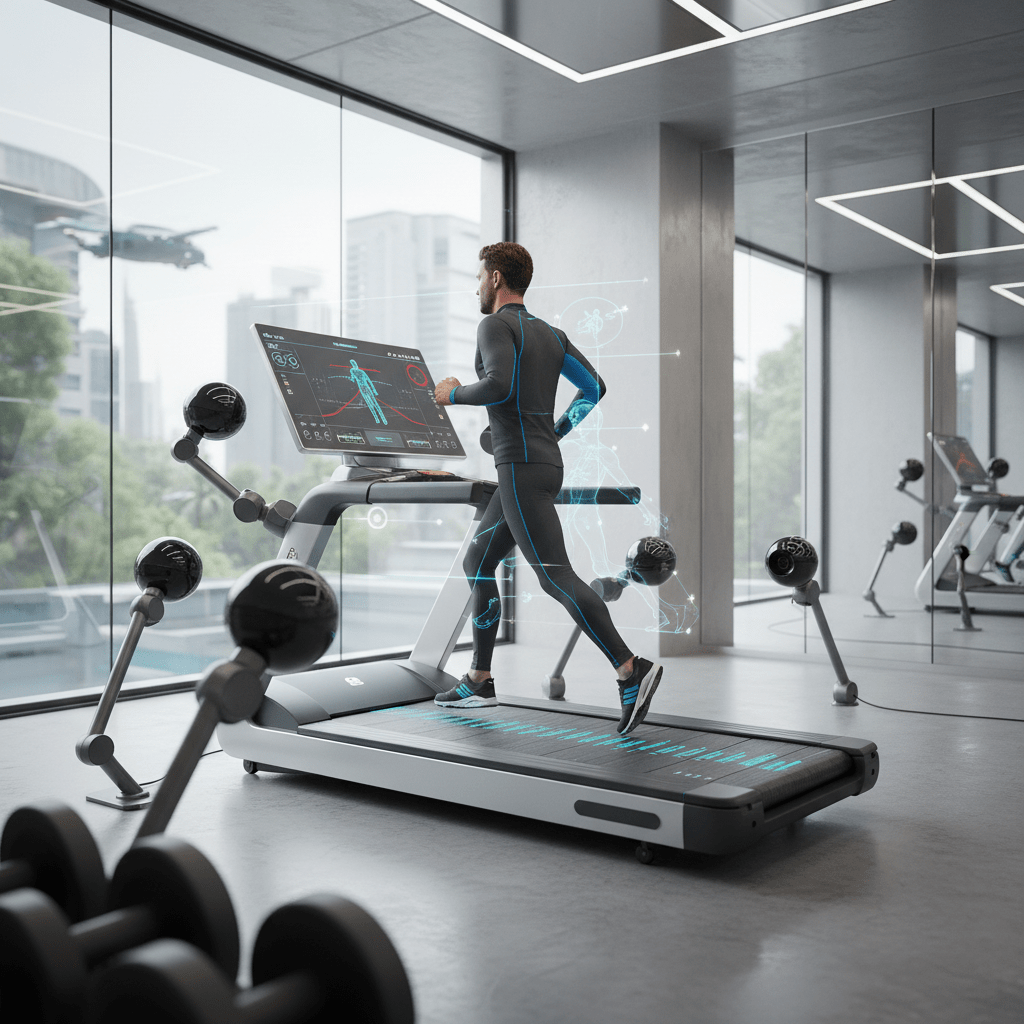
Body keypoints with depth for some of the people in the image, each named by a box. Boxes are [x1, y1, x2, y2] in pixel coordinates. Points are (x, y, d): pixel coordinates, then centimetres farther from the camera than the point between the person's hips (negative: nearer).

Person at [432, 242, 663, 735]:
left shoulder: (496, 325, -7)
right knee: (477, 564, 16)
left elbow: (499, 385, -25)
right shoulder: (550, 333, 18)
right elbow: (593, 387, 22)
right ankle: (478, 682, 20)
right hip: (544, 463, 10)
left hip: (521, 470, -10)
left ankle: (631, 670, -19)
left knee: (556, 577, -13)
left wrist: (453, 394, -7)